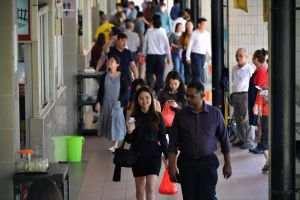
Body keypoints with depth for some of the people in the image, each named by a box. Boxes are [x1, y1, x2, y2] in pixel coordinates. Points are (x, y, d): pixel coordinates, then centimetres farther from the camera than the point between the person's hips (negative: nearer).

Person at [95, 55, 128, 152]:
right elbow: (100, 90, 7)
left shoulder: (122, 77, -6)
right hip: (106, 104, 3)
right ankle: (114, 144, 21)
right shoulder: (104, 76, 3)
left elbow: (125, 90, -4)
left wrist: (119, 101, -14)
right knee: (107, 122, 7)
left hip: (117, 104, -3)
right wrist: (98, 102, 0)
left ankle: (115, 145, 10)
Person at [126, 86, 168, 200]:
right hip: (138, 155, 2)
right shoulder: (133, 117, -1)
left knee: (150, 188, -13)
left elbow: (162, 137, 3)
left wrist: (166, 156, 2)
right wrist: (129, 132, -20)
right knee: (140, 190, 10)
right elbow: (128, 140, 1)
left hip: (154, 155, -2)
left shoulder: (157, 117, -2)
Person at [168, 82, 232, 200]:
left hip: (208, 162, -1)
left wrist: (227, 164, 7)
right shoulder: (181, 115, 0)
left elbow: (224, 139, 6)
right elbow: (173, 143, 1)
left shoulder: (215, 113, -1)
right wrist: (171, 166, -5)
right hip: (187, 163, 1)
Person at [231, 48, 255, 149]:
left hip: (245, 94, -7)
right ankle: (241, 139, 22)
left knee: (247, 119, -6)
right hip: (235, 94, 7)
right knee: (238, 119, 12)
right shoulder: (234, 68, 13)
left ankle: (249, 141, -2)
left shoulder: (249, 69, -7)